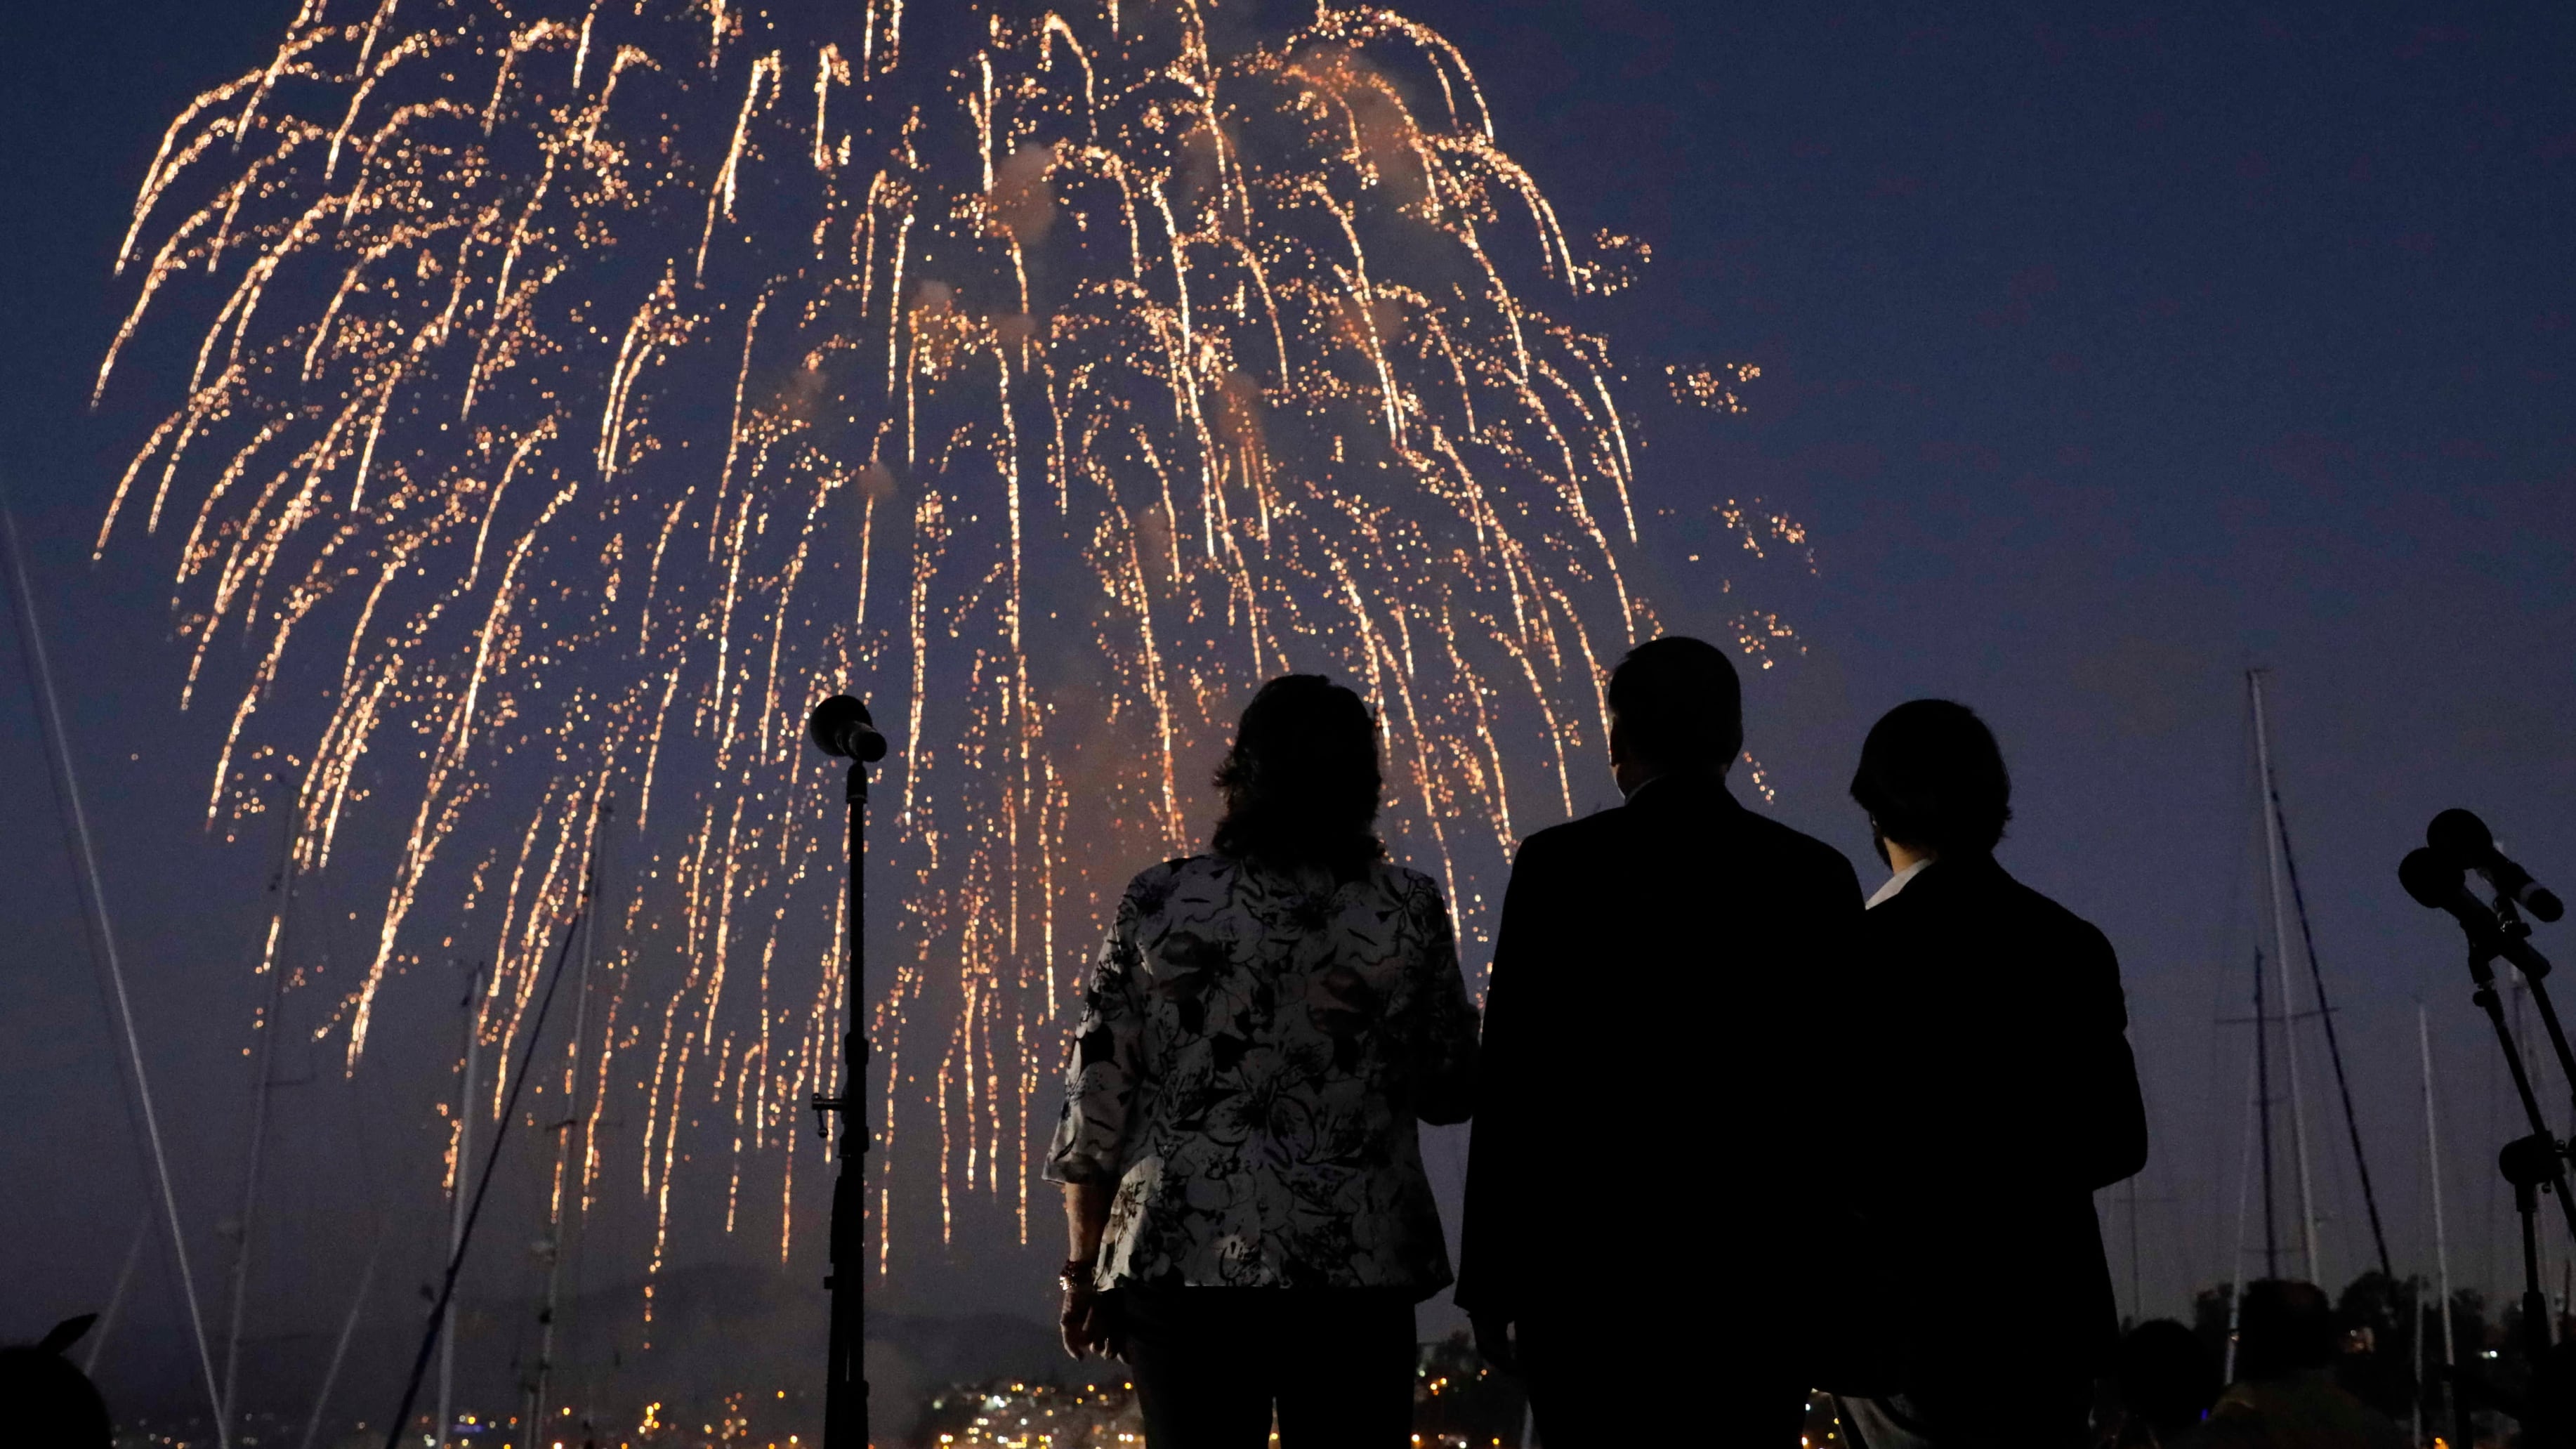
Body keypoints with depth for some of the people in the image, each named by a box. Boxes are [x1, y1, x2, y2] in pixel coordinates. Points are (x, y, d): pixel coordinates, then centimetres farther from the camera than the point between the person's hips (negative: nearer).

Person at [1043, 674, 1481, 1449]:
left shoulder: (1159, 902, 1)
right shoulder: (1408, 908, 1)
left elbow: (1096, 1094, 3)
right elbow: (1450, 1092, 9)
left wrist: (1087, 1268, 12)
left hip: (1182, 1259, 0)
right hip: (1356, 1264, 0)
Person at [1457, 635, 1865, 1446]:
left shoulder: (1559, 865, -4)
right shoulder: (1819, 877, 4)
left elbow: (1513, 1083, -5)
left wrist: (1490, 1280, 1)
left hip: (1592, 1262, -2)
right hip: (1762, 1271, 3)